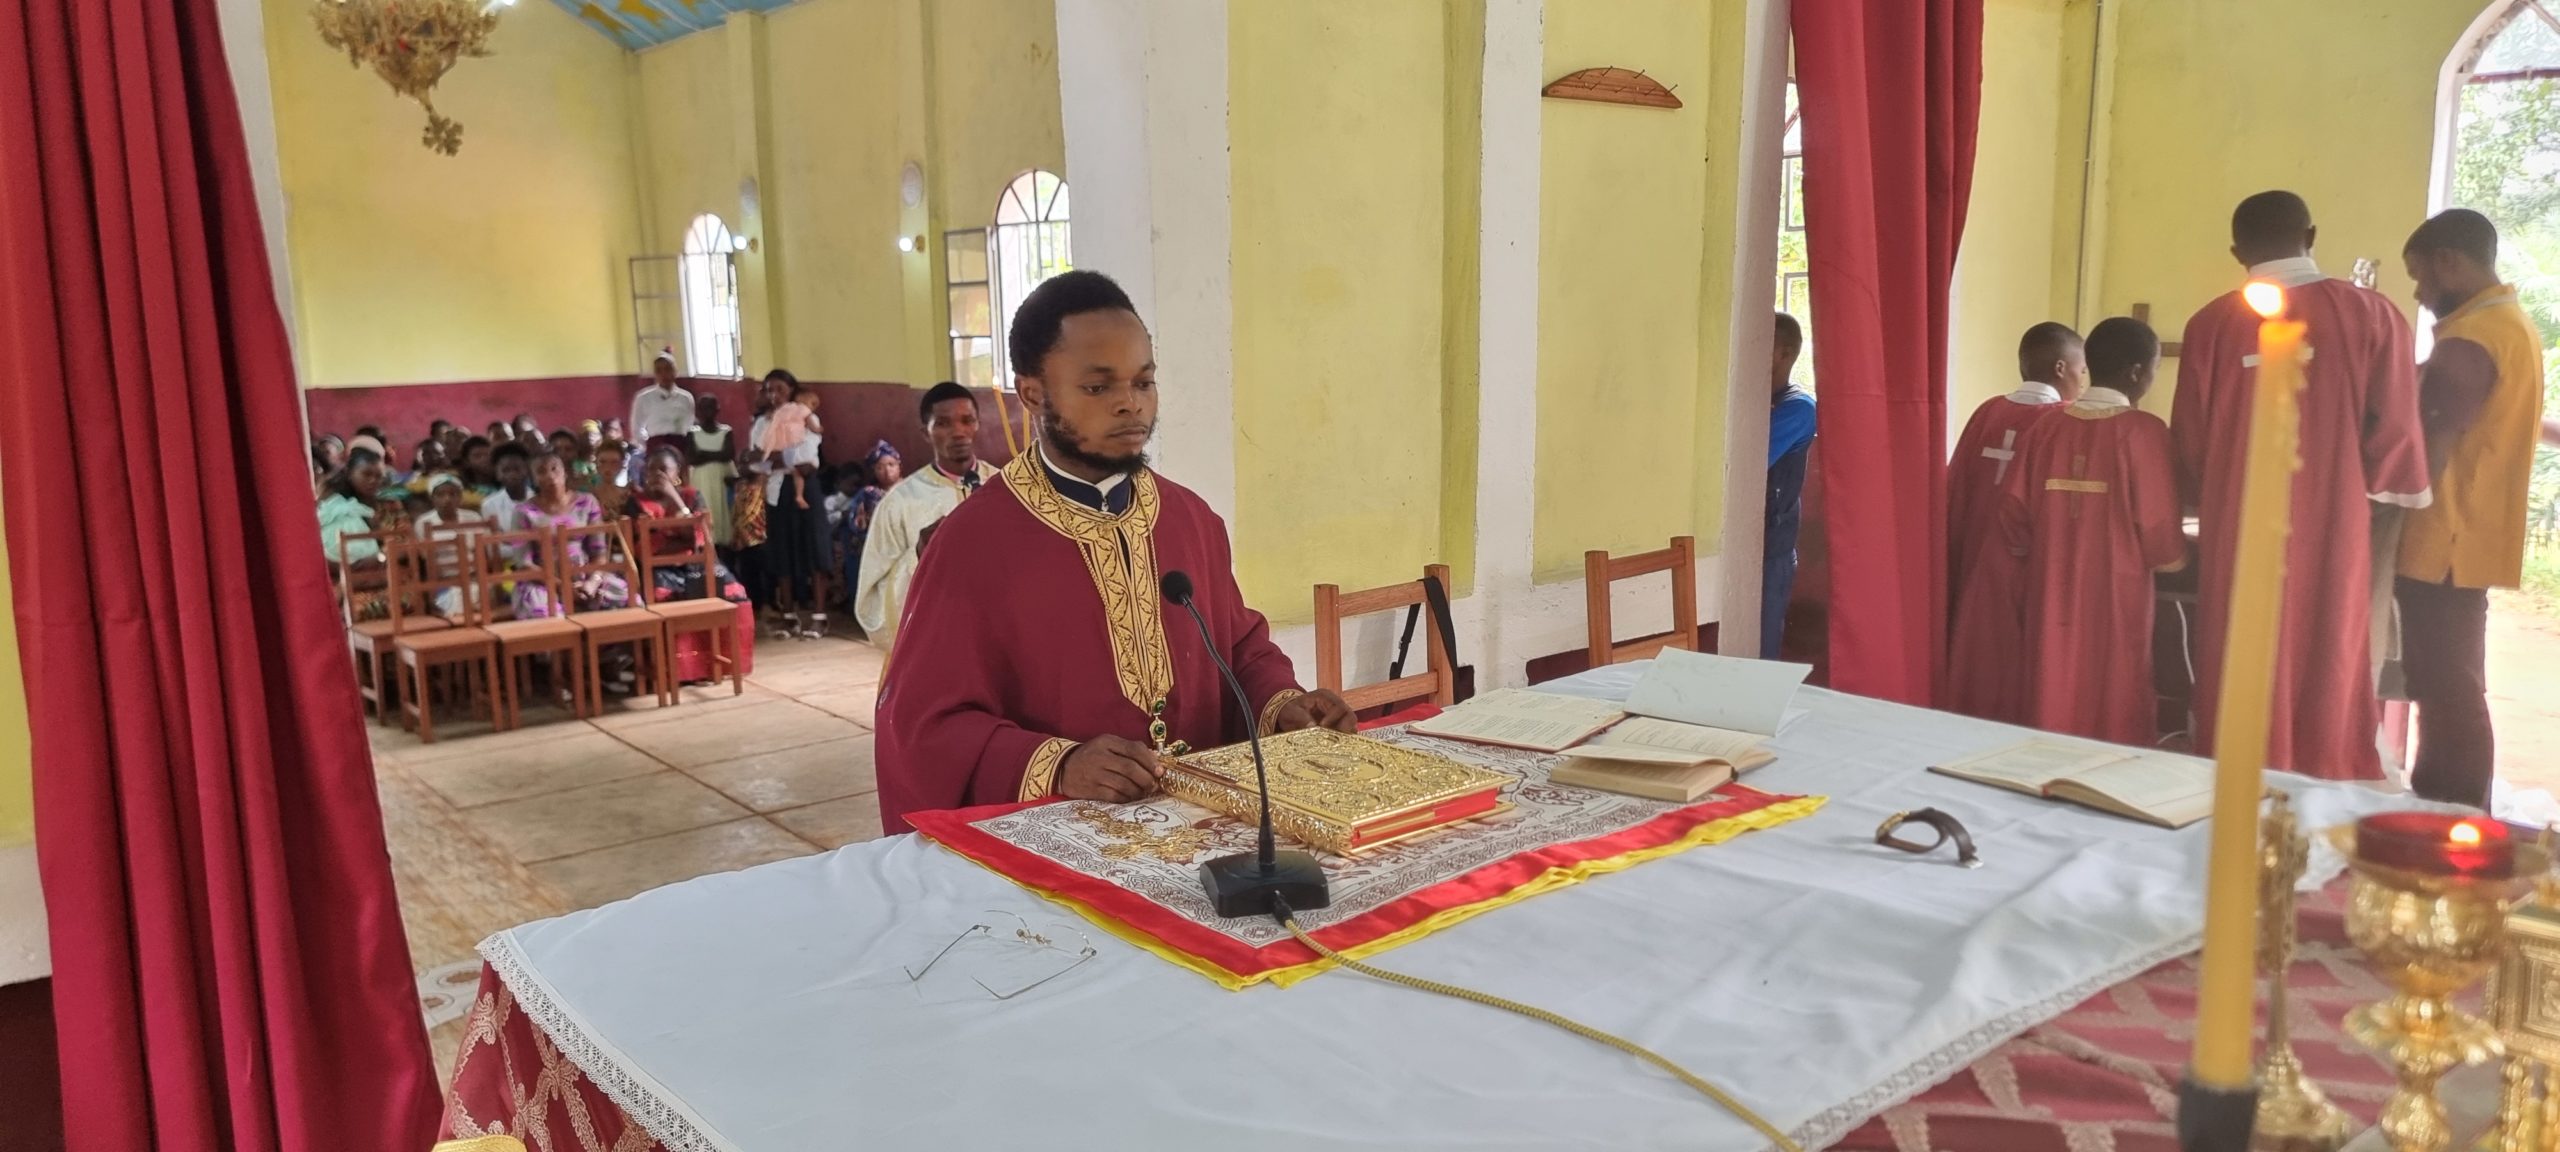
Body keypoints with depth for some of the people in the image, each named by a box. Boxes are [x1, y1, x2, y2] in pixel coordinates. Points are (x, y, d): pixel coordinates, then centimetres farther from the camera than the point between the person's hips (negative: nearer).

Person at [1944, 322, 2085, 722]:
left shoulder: (1987, 414, 3)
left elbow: (1955, 499, 6)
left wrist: (1956, 576, 14)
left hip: (1978, 576, 5)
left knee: (1977, 680, 12)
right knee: (2027, 689, 2)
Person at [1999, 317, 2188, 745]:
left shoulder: (2046, 426, 2)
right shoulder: (2144, 431, -9)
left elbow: (2013, 522, 3)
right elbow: (2164, 547, -10)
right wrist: (2177, 552, 12)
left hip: (2050, 604, 4)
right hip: (2116, 606, -4)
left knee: (2048, 719, 12)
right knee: (2114, 732, 5)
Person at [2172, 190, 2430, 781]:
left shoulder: (2212, 323, -3)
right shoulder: (2371, 314, -2)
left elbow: (2188, 440, 1)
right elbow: (2394, 432, -3)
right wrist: (2365, 496, 15)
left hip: (2240, 530, 0)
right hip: (2333, 529, 0)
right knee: (2329, 673, 9)